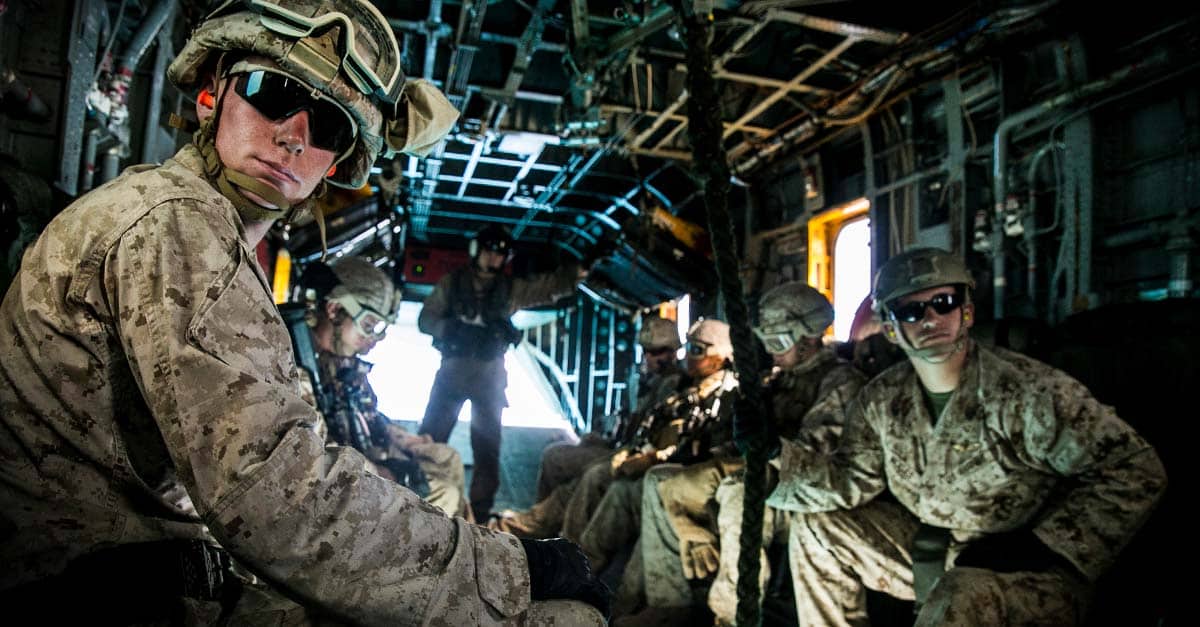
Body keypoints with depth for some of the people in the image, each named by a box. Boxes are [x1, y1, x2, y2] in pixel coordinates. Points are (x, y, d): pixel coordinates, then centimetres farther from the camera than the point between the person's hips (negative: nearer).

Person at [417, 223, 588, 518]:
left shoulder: (510, 288, 5)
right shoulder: (452, 282, 2)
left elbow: (551, 285, -2)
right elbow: (426, 319, 0)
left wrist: (578, 271, -21)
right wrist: (454, 329, -19)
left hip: (490, 376, 2)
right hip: (452, 370, -1)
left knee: (487, 446, 6)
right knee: (429, 437, 1)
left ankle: (480, 510, 15)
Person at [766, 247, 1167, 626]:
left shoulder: (1030, 390, -19)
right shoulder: (881, 399, -1)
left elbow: (1136, 470, -17)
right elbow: (852, 481, -4)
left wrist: (1043, 546, -22)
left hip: (1027, 572, -6)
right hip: (927, 549, 6)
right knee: (817, 526, 2)